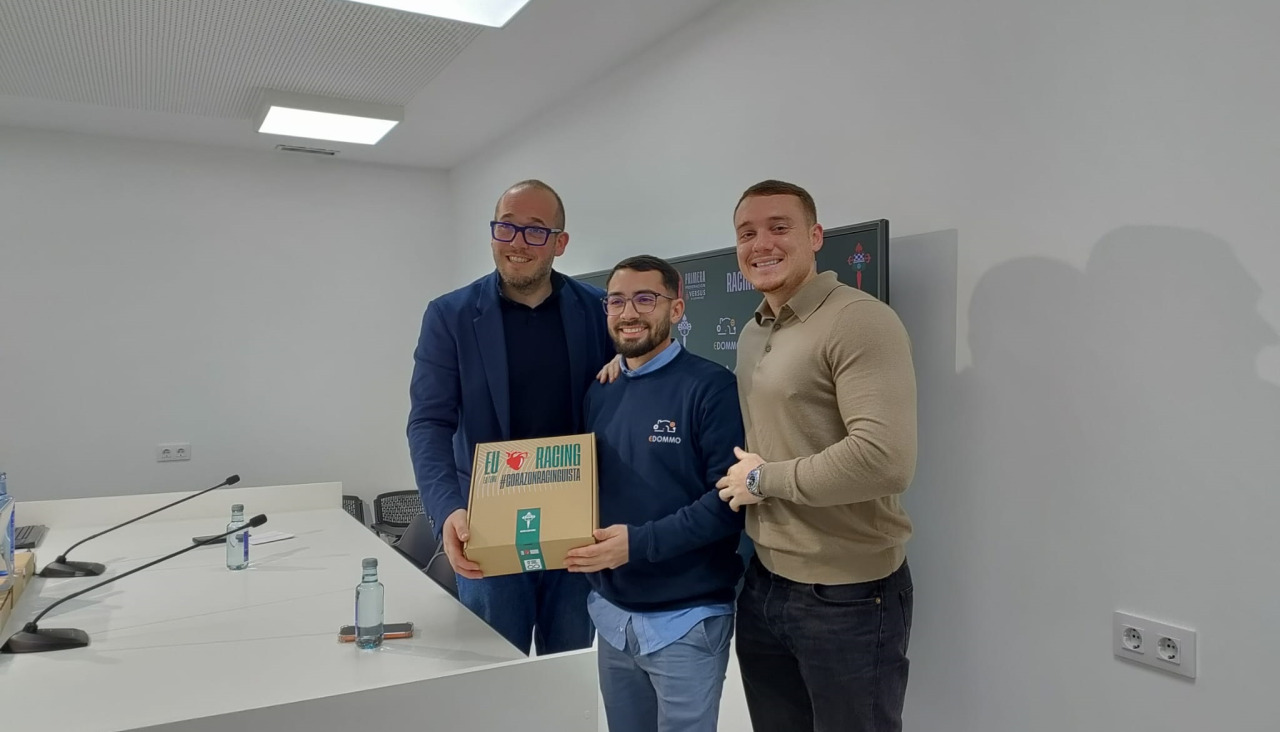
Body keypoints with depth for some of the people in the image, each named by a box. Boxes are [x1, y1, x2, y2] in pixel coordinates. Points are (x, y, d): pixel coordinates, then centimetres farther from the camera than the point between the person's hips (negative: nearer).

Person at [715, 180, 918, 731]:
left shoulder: (860, 321, -17)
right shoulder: (750, 334, 10)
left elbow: (885, 460, -29)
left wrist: (764, 478, -17)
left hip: (848, 595, -7)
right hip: (763, 583, 8)